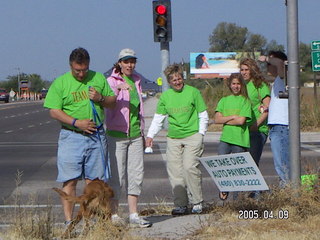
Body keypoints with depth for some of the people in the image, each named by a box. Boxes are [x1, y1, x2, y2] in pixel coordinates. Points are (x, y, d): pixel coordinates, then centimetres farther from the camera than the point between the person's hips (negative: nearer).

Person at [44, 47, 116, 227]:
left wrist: (101, 98, -8)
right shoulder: (60, 83, 1)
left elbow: (113, 102, 15)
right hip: (71, 136, -2)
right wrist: (76, 122, -16)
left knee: (94, 180, 5)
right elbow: (54, 111, -4)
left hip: (96, 136, 3)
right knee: (70, 180, -5)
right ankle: (69, 221, -2)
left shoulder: (99, 79, 10)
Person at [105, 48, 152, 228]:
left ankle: (134, 215, 7)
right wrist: (118, 88, -41)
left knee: (136, 174, 3)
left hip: (135, 134, 6)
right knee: (117, 175, -3)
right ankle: (114, 214, 5)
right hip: (117, 134, -6)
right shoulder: (112, 81, -5)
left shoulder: (136, 81, 14)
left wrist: (142, 132, 22)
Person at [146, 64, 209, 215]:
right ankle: (180, 205, 4)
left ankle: (197, 203, -5)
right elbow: (158, 118, 17)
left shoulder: (193, 92, 0)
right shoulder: (165, 96, 9)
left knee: (189, 167, -16)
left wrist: (200, 134, -3)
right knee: (174, 171, -2)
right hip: (173, 138, 4)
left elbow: (203, 116, 5)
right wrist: (150, 135, 9)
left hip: (192, 136, -4)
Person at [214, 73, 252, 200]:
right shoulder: (223, 101, 14)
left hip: (240, 140, -3)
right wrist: (232, 117, -8)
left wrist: (225, 120, -3)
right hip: (225, 138, 3)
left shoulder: (245, 101, 2)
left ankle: (237, 198, 10)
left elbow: (241, 120, -10)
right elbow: (217, 119, 3)